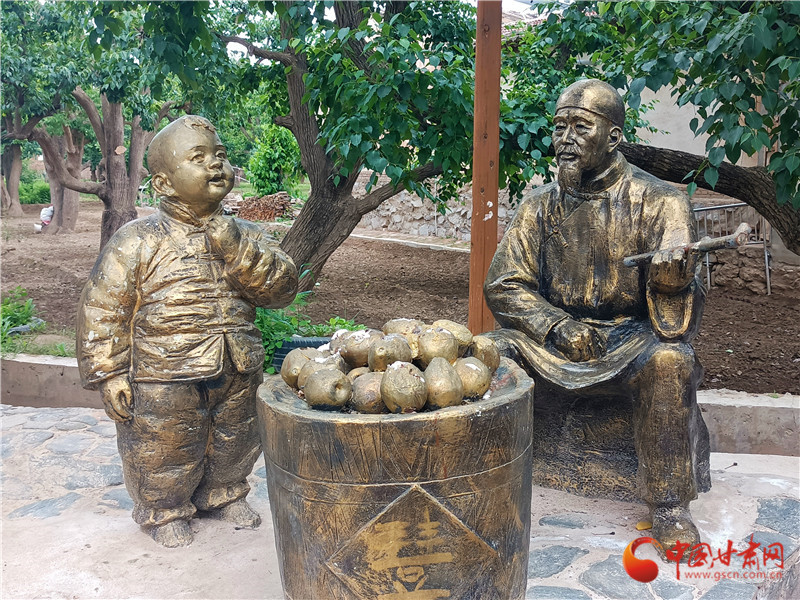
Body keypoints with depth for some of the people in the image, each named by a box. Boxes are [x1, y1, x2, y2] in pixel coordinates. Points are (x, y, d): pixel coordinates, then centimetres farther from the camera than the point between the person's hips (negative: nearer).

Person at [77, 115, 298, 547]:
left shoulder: (243, 236, 3)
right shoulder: (138, 241, -11)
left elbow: (282, 290, -7)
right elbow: (102, 312, -8)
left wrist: (238, 251, -20)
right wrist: (109, 375, -10)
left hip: (237, 376, 5)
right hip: (165, 378, -4)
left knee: (234, 445, 21)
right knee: (165, 453, 12)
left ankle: (223, 494, 49)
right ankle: (166, 512, 40)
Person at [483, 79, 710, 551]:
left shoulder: (660, 202, -7)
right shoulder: (541, 205, 3)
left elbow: (674, 325, -13)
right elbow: (503, 286, 2)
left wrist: (672, 278, -36)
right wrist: (559, 326, -13)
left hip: (630, 341, -2)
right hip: (554, 340, 3)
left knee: (669, 361, -34)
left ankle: (670, 506, -15)